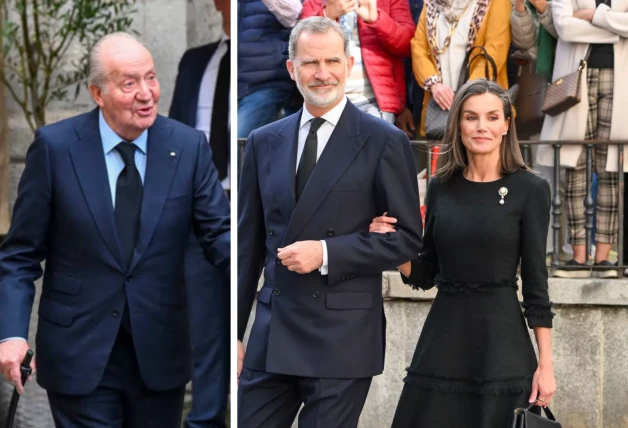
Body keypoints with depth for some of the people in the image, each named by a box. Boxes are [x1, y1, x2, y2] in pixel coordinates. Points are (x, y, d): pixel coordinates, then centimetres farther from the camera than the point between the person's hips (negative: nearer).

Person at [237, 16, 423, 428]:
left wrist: (326, 254, -15)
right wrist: (234, 332, 10)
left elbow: (408, 238, -4)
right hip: (270, 337, 4)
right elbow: (249, 243, 13)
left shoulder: (385, 142, -3)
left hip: (343, 339, -4)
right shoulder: (265, 142, 10)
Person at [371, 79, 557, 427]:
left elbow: (535, 280, -4)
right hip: (441, 339, 4)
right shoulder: (441, 187, 8)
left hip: (500, 338, -4)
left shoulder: (529, 189, -4)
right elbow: (425, 275, 12)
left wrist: (545, 363, -8)